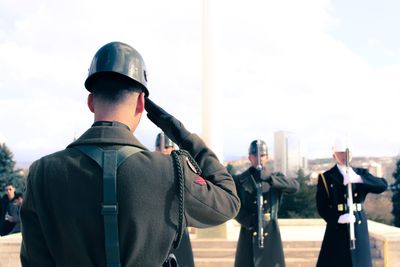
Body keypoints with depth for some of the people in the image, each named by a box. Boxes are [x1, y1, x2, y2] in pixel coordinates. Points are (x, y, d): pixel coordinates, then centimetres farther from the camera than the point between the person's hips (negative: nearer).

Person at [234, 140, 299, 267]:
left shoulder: (275, 177, 9)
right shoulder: (240, 180, 4)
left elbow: (295, 186, -10)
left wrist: (270, 179, -22)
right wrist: (250, 222, -17)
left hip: (271, 234, 1)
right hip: (249, 234, -1)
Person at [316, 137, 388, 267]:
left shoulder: (361, 173, 9)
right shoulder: (326, 177, 1)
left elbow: (383, 185, -7)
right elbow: (321, 206, -4)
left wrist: (359, 179, -22)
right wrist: (338, 218, -22)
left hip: (359, 227, 3)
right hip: (337, 228, -3)